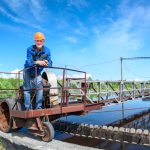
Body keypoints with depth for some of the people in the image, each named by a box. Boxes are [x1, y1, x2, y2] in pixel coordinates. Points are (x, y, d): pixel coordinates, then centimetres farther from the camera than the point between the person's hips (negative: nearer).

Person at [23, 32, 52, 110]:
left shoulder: (47, 50, -15)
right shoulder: (30, 49, -22)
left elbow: (50, 63, -17)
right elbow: (29, 62, -33)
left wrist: (47, 63, -41)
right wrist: (37, 62, -53)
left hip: (38, 72, 2)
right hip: (28, 71, -1)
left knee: (40, 88, -11)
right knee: (27, 89, -3)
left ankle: (38, 107, -1)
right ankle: (28, 107, 7)